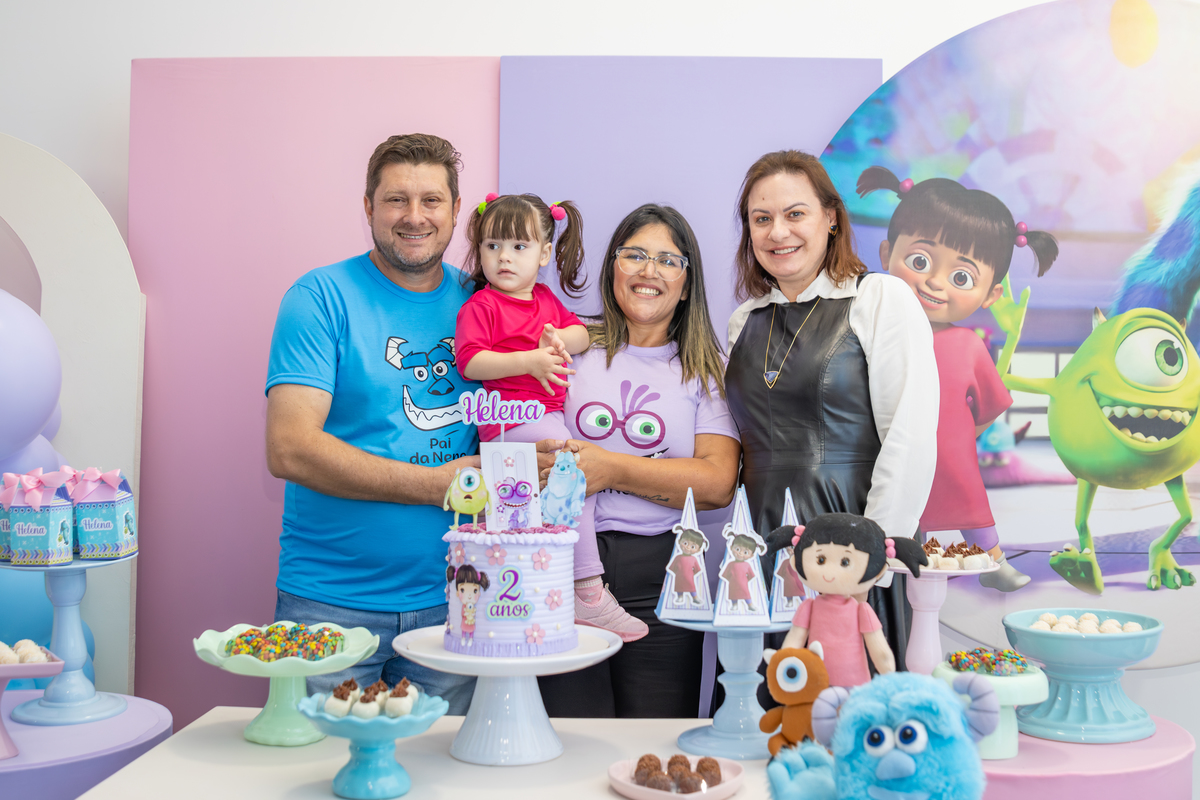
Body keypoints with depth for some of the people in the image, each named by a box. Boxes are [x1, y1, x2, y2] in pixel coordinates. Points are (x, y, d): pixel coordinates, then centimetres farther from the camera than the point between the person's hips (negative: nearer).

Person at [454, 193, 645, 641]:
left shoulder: (546, 299, 21)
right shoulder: (480, 306, 0)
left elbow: (581, 334, 19)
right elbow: (471, 363, -11)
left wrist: (562, 338, -5)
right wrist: (529, 360, -20)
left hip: (548, 415, 8)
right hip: (511, 421, -8)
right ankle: (588, 592, -15)